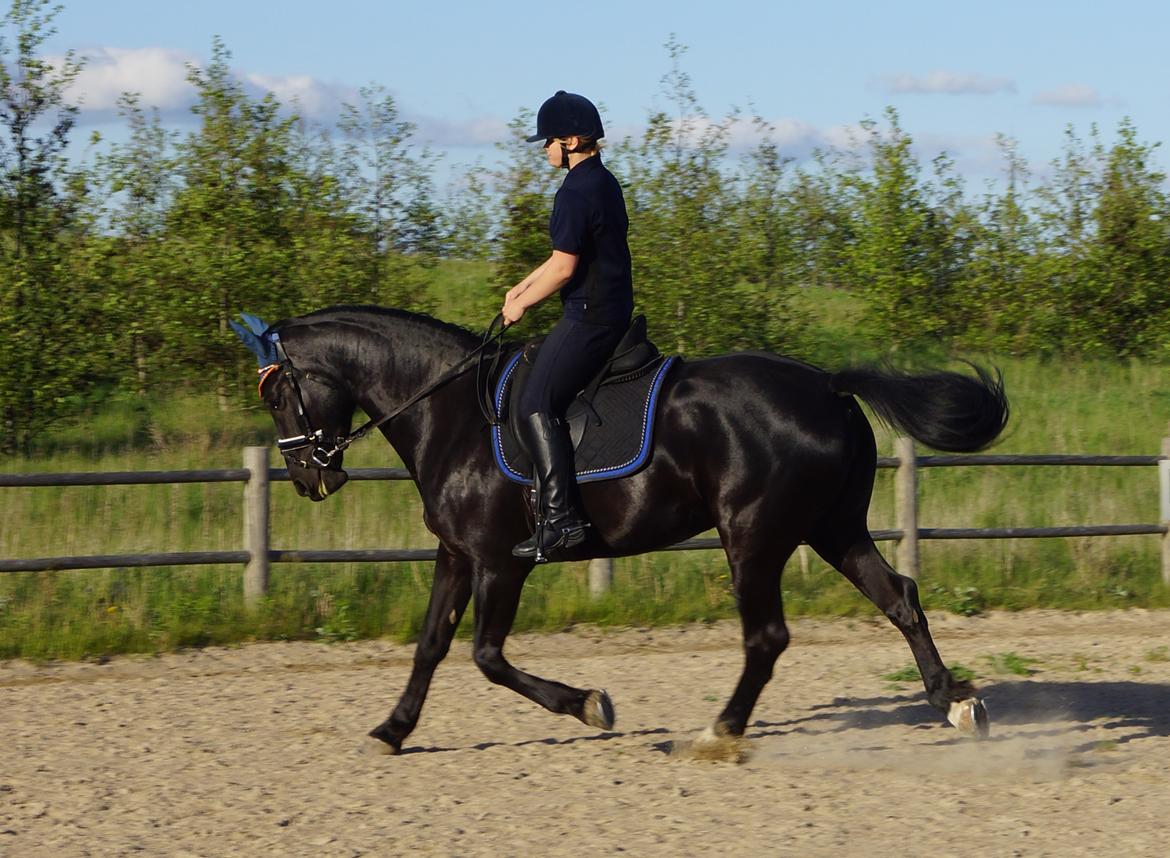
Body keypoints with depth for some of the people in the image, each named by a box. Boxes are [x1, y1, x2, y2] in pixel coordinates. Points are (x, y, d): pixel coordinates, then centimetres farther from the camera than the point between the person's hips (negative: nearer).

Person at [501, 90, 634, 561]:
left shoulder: (578, 191, -17)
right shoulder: (603, 182, 16)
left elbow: (563, 266, -19)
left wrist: (521, 304, -6)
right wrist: (522, 287, 23)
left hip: (590, 315, -11)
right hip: (612, 309, 11)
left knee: (535, 404, -16)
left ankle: (560, 515, -24)